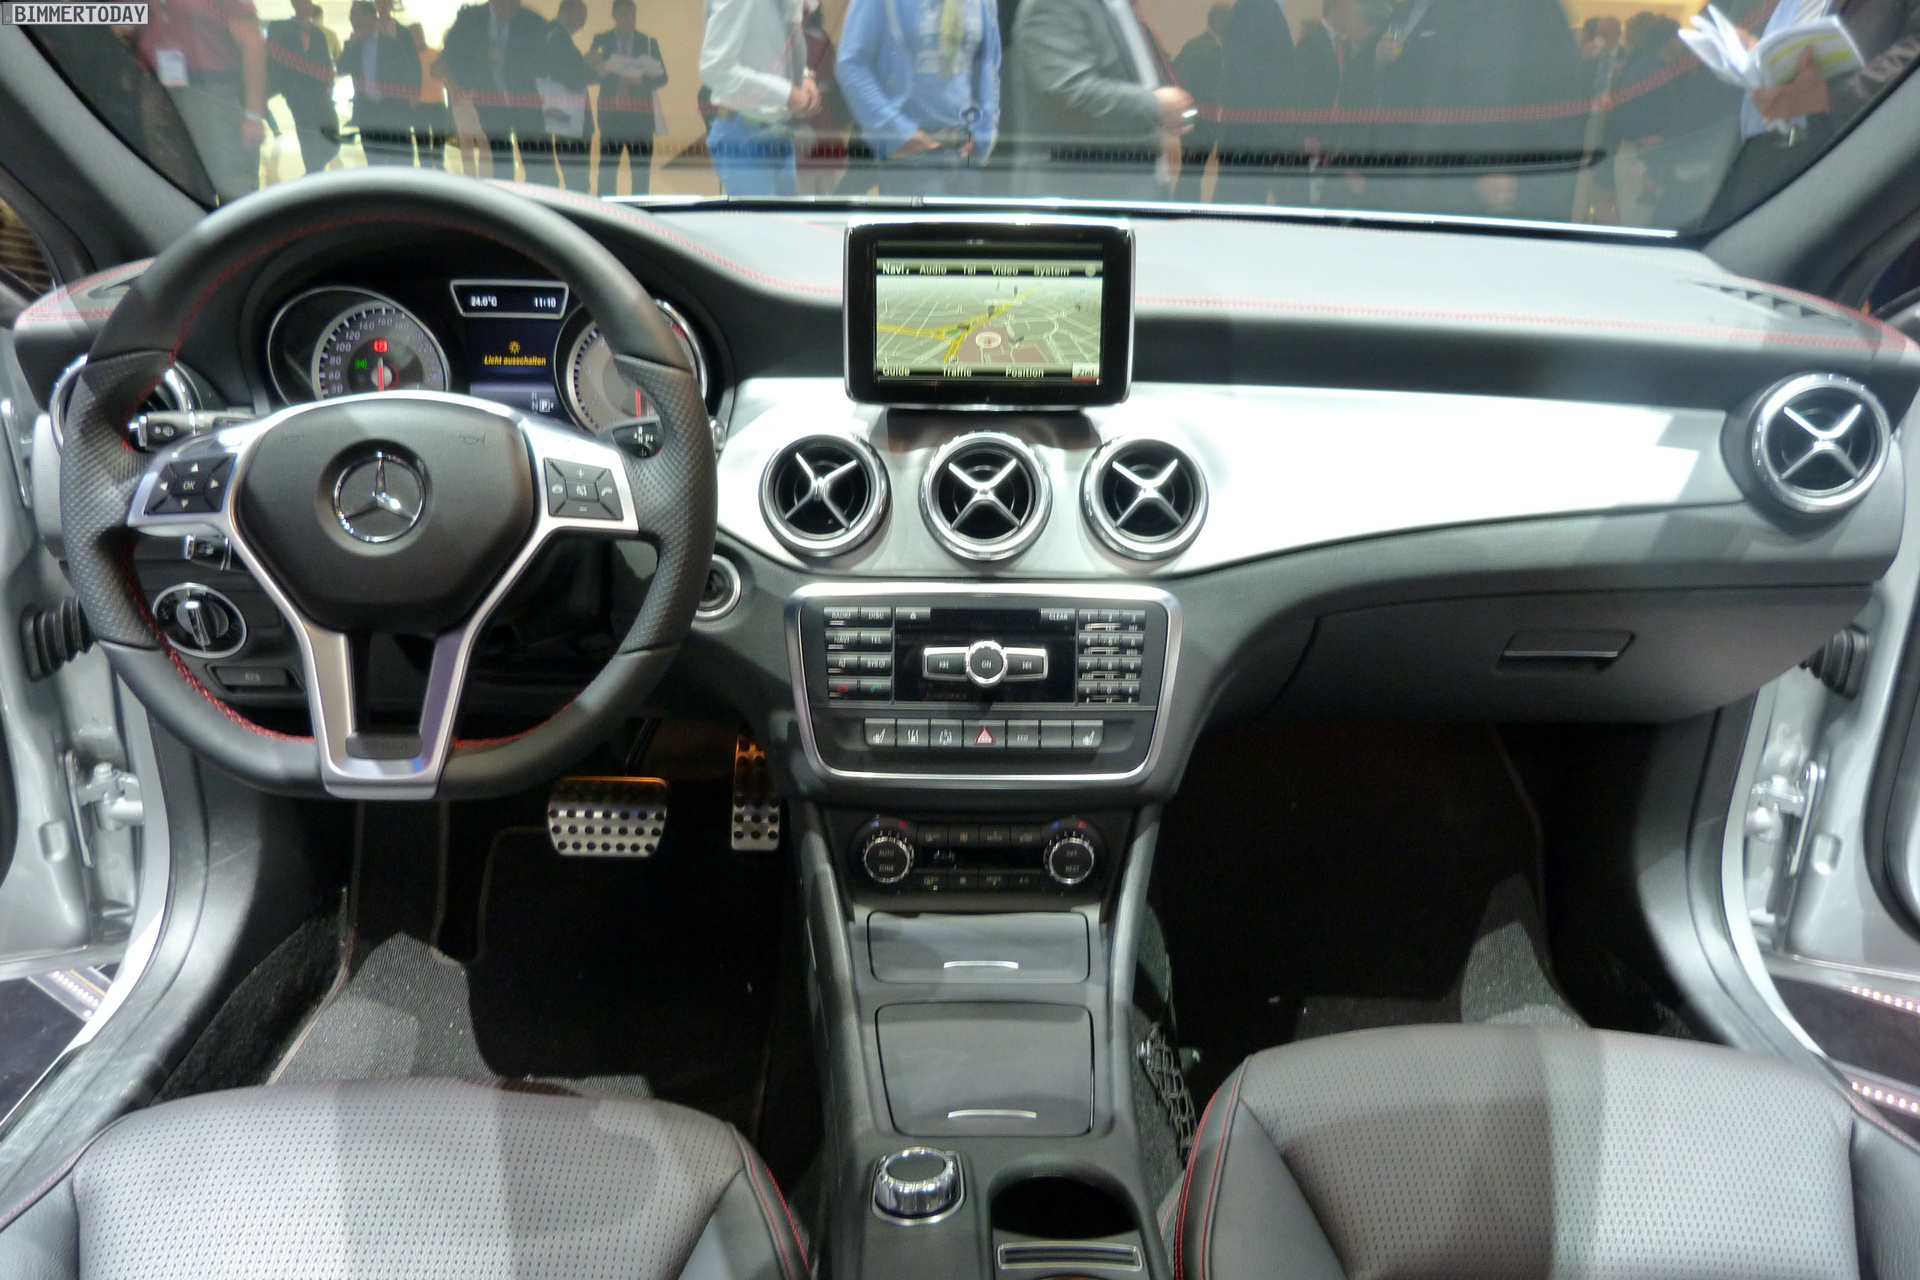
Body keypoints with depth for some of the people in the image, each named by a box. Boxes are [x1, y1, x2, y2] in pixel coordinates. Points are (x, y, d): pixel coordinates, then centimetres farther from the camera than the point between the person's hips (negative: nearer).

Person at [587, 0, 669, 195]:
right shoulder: (600, 40, 8)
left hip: (641, 114, 1)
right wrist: (598, 68, -21)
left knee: (642, 170, 1)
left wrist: (642, 80, -15)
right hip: (610, 112, -1)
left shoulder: (649, 42, 10)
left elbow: (662, 77, 4)